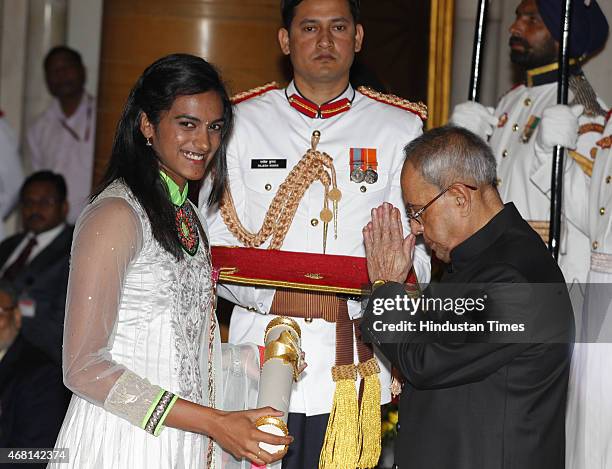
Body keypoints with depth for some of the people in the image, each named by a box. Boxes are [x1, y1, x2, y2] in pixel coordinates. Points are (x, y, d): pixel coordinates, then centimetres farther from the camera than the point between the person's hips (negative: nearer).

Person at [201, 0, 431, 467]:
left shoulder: (398, 128, 7)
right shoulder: (244, 122, 8)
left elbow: (417, 252, 3)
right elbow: (213, 244, 5)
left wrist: (351, 305, -14)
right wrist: (274, 297, -13)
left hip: (352, 370, 0)